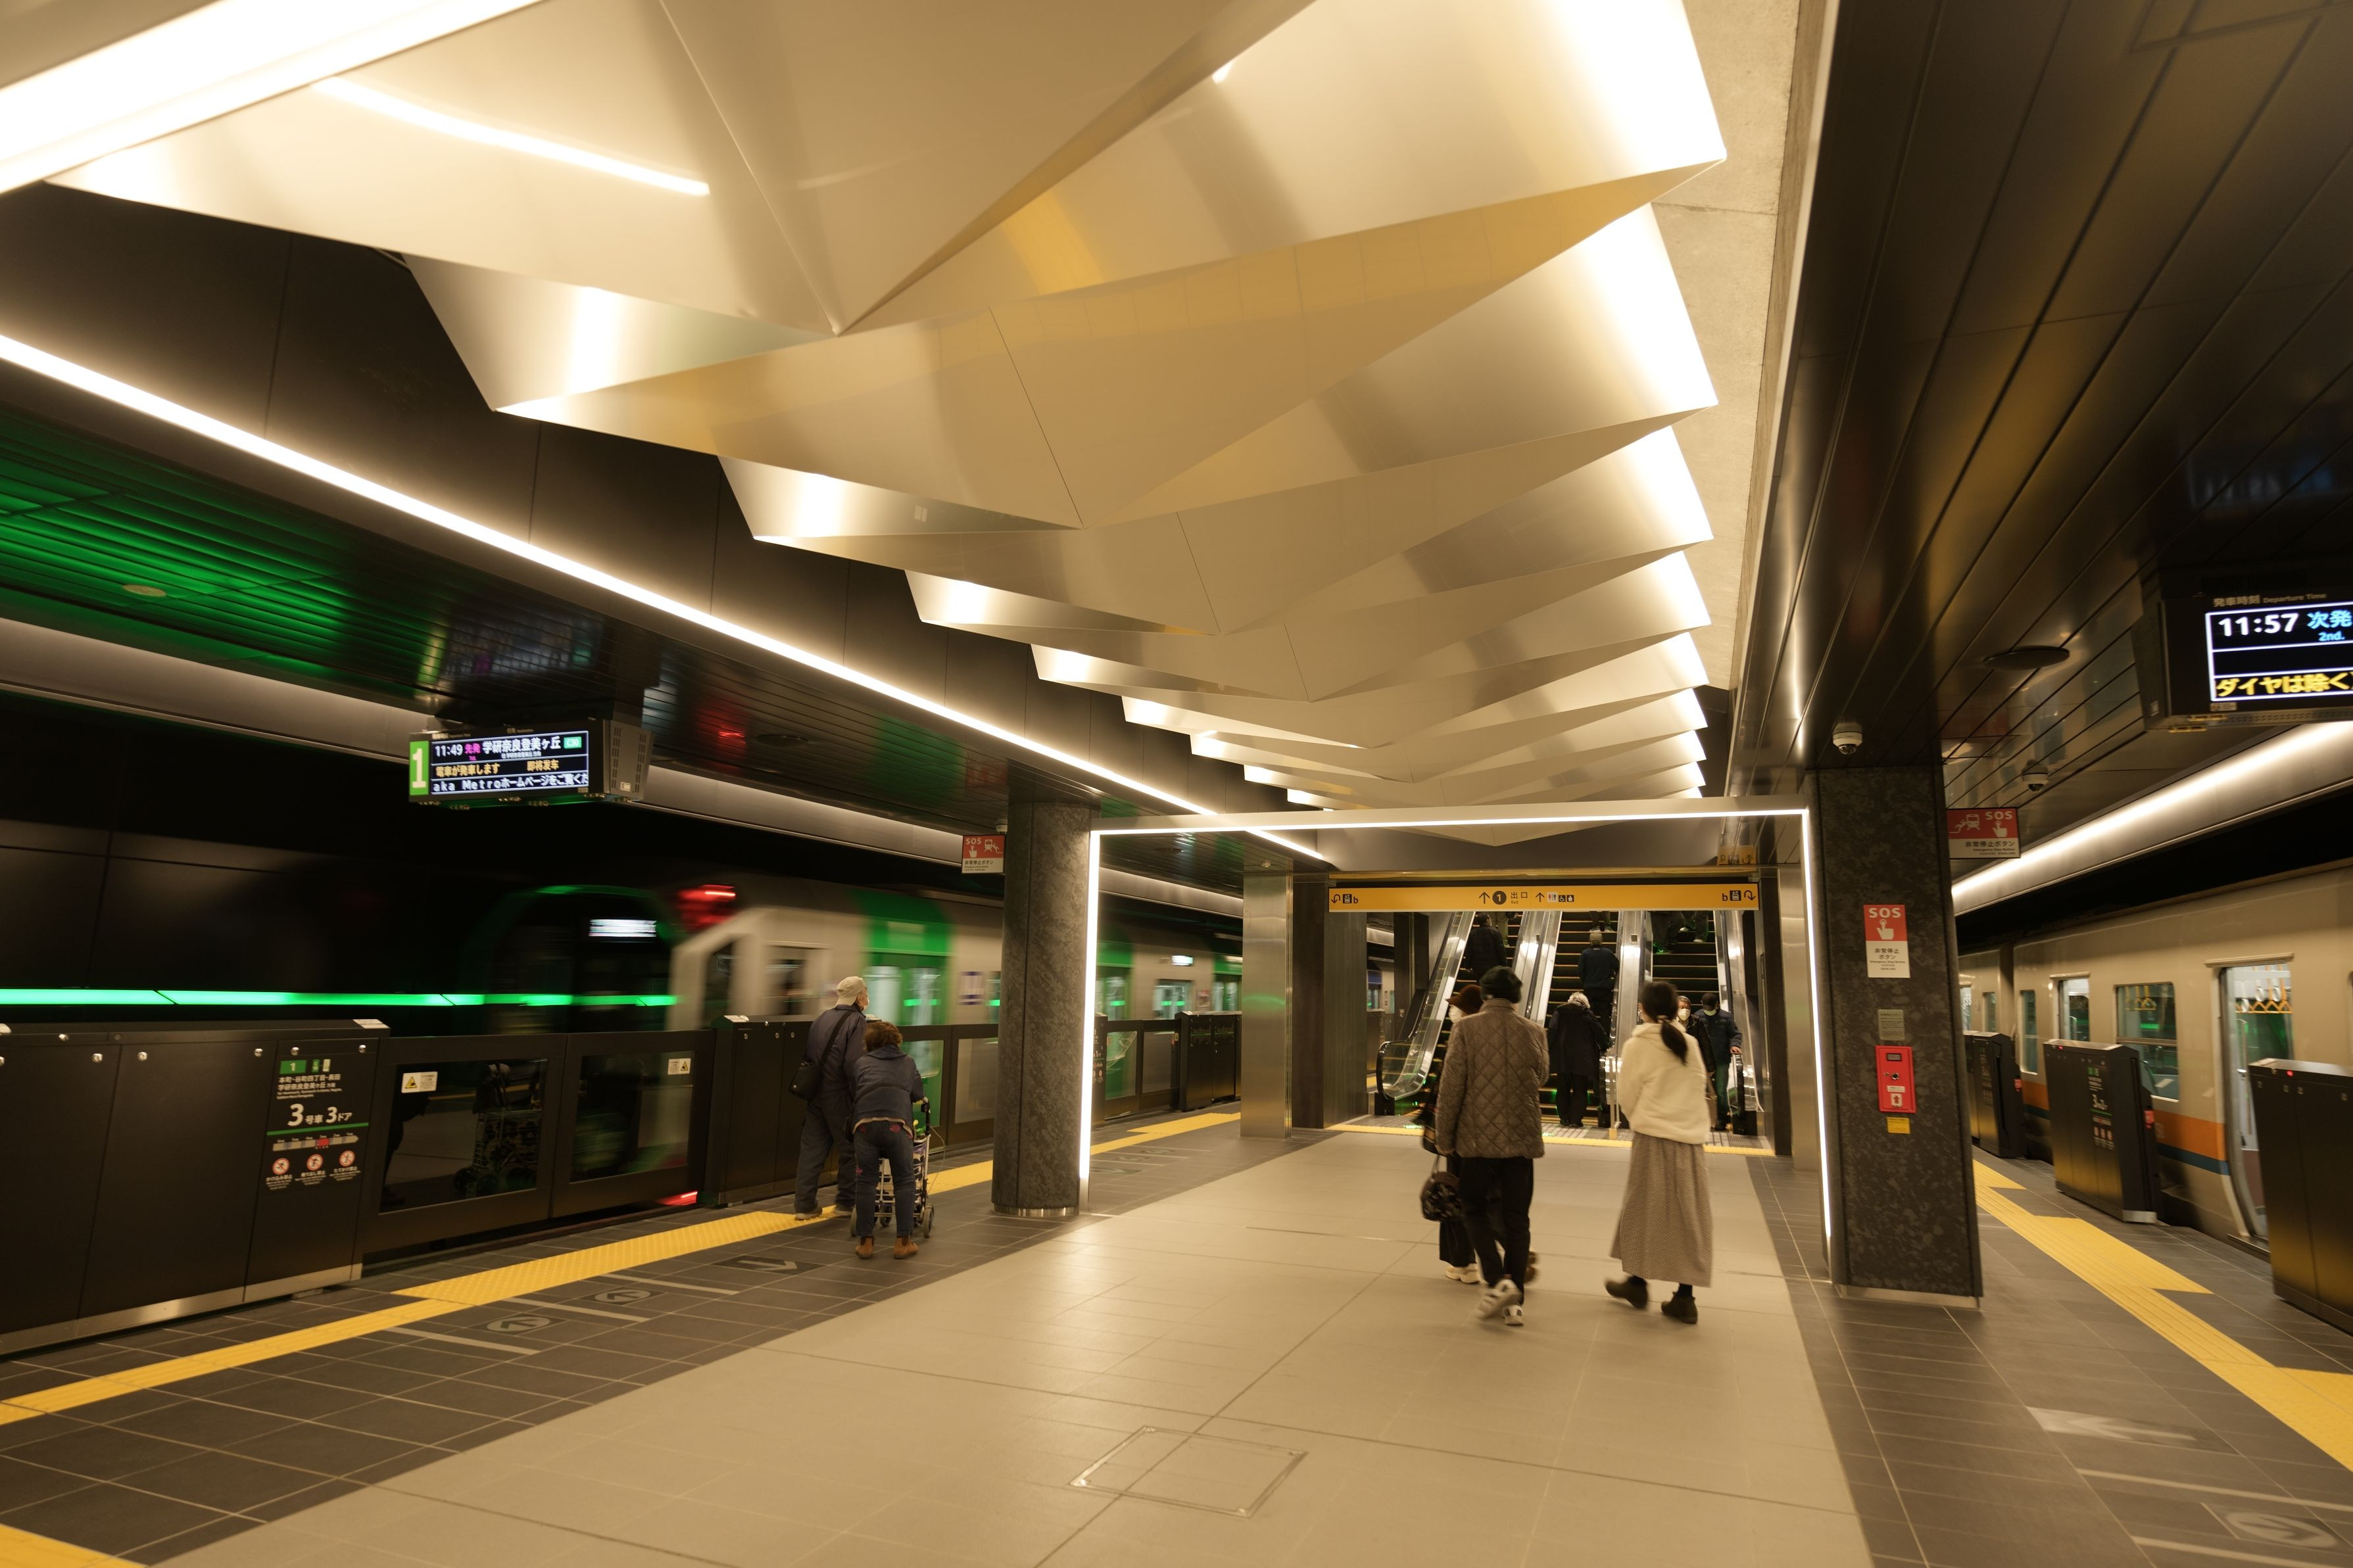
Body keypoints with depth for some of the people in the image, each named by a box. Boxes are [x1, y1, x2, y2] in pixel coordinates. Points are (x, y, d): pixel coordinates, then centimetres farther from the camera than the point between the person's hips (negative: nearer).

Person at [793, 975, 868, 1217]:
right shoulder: (856, 1021, -12)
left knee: (812, 1148, 9)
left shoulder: (821, 1018, 13)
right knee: (850, 1150, 7)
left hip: (814, 1094, 7)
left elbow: (806, 1055, 15)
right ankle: (846, 1202, 15)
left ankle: (804, 1204, 10)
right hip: (839, 1097, -7)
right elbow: (854, 1064, -21)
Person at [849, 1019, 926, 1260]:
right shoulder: (908, 1062, 27)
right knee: (904, 1181, 11)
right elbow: (918, 1093, 34)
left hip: (865, 1122, 1)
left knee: (866, 1181, 12)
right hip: (897, 1121, -1)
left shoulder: (861, 1063, 26)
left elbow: (851, 1095, 27)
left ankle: (865, 1241, 16)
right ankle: (903, 1241, 10)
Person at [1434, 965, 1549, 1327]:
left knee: (1476, 1209, 14)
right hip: (1522, 1138, 3)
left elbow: (1451, 1086, -9)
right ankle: (1515, 1302, 14)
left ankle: (1497, 1279, -5)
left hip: (1479, 1138, -2)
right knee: (1516, 1218, 12)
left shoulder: (1467, 1029, -9)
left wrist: (1445, 1138, 0)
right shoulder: (1533, 1032, -1)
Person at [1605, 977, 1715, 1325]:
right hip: (1693, 1138, 4)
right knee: (1688, 1214, 8)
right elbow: (1700, 1088, 10)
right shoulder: (1690, 1044, 6)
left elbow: (1627, 1096, -2)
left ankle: (1638, 1282, 19)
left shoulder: (1637, 1045, -5)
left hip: (1654, 1138, -4)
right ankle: (1685, 1296, 9)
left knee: (1647, 1209, 9)